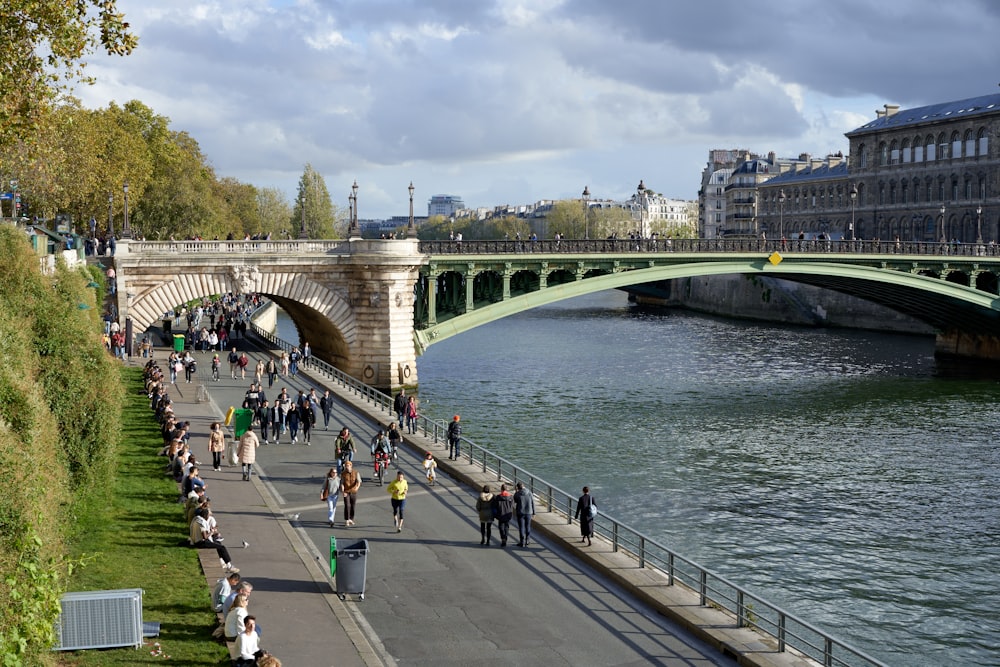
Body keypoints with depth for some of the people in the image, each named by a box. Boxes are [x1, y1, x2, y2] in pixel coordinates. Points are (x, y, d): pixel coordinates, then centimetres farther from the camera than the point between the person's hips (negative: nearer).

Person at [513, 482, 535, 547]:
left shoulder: (516, 494, -10)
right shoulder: (529, 493, -3)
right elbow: (532, 503, 0)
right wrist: (533, 512, 10)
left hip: (520, 512, -3)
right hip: (528, 512, 3)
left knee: (521, 527, 3)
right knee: (528, 526, 17)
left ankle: (522, 542, 4)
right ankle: (527, 540, 24)